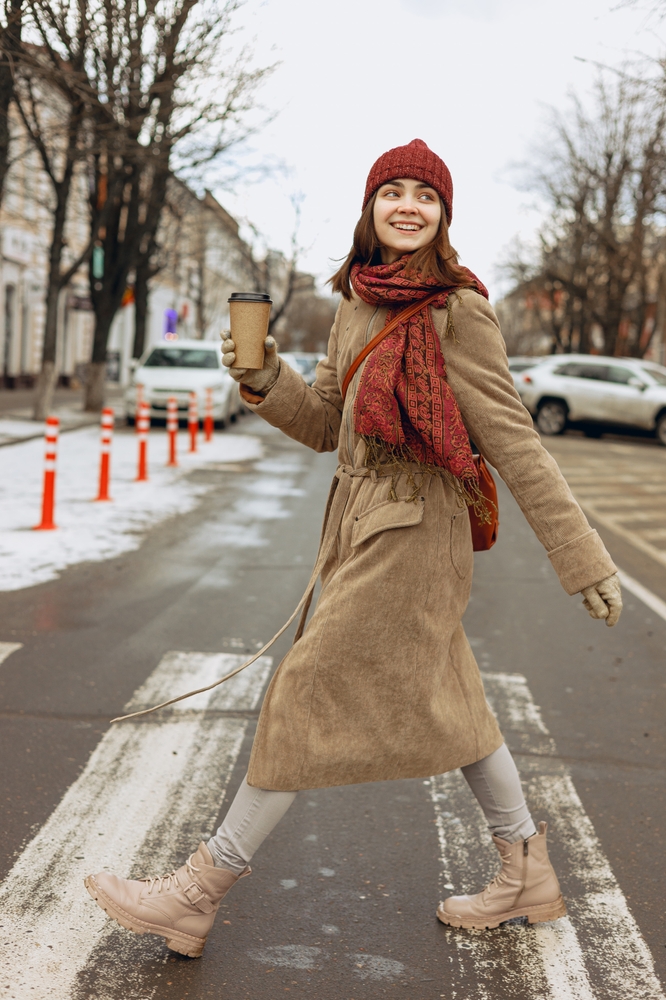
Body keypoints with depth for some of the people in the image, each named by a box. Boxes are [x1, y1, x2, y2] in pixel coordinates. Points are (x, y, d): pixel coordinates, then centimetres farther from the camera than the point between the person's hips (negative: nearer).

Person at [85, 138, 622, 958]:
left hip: (409, 535, -8)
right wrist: (264, 379, -5)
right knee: (439, 701, 16)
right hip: (362, 525, 8)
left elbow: (513, 442, -11)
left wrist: (584, 559, -9)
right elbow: (326, 424, 14)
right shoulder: (357, 302, 11)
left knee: (312, 696, -3)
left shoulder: (456, 311, -11)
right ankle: (528, 875, 32)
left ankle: (200, 893, 9)